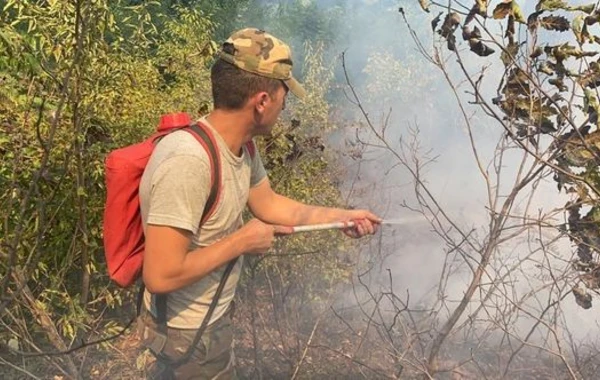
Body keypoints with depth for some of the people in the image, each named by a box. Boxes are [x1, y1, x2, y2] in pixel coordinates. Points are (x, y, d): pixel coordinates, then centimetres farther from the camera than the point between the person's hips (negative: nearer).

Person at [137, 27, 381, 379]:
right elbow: (161, 276, -35)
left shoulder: (241, 146, -6)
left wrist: (343, 216, 9)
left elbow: (268, 203, 9)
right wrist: (242, 241, -25)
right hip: (187, 334, -8)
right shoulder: (188, 161, -35)